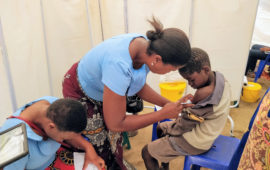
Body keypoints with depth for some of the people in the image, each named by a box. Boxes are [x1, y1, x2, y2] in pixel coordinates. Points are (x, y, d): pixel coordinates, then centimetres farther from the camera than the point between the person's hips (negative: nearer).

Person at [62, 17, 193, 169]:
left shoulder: (147, 47, -22)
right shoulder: (119, 65, -45)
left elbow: (140, 87, -1)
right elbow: (115, 124, -32)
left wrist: (168, 104, -13)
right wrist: (163, 114, -27)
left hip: (103, 90, 6)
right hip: (80, 93, -6)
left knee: (115, 139, 16)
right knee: (101, 147, 6)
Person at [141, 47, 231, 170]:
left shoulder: (204, 93, -36)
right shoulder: (218, 77, -8)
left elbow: (182, 127, -24)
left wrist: (169, 129, -5)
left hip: (195, 143, -10)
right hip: (203, 129, 10)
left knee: (146, 153, 1)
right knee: (160, 128, 28)